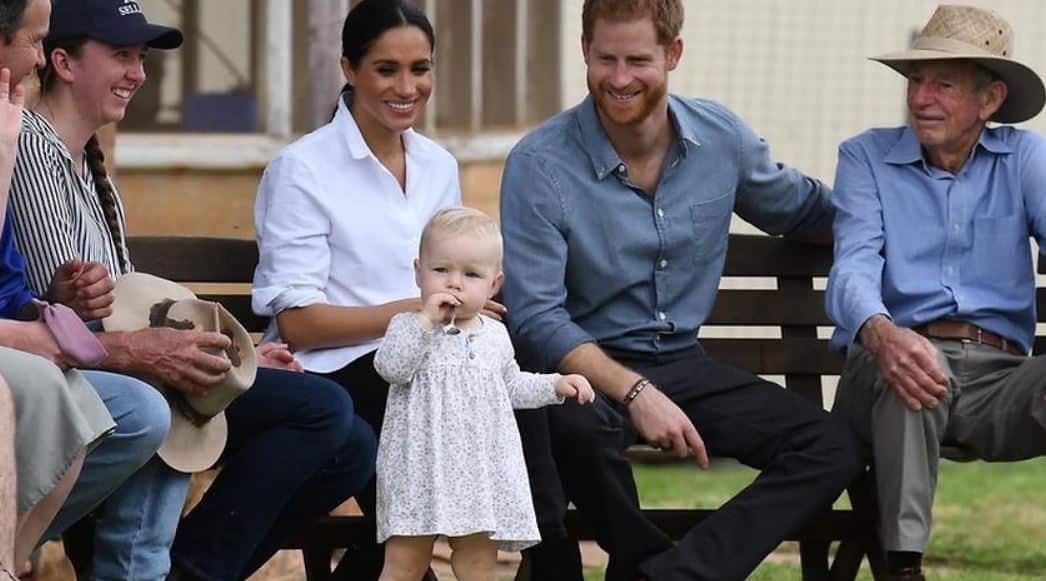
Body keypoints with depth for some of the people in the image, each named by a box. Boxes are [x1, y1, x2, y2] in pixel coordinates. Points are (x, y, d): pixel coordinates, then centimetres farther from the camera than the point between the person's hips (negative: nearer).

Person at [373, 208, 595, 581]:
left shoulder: (495, 336, 12)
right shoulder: (409, 327, -3)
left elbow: (511, 386, 26)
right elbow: (391, 367, -22)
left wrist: (555, 385, 13)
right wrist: (425, 320, -23)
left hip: (481, 467, 5)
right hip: (422, 465, -5)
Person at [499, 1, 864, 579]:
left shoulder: (721, 137, 3)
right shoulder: (538, 164, -12)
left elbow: (804, 209, 22)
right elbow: (534, 316, -17)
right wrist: (634, 393, -27)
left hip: (683, 362, 5)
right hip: (587, 368, -5)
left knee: (832, 448, -17)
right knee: (579, 428, -41)